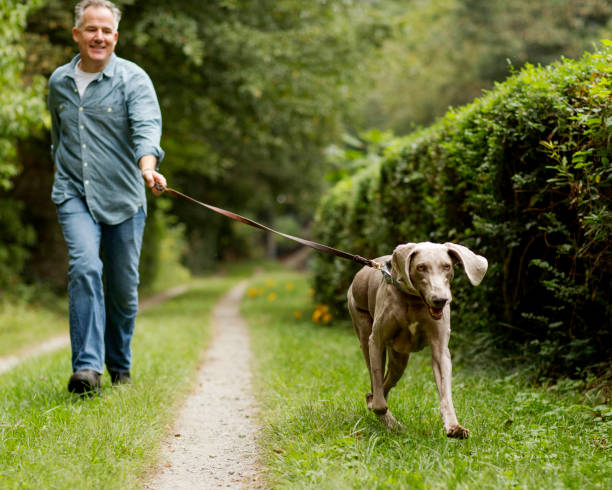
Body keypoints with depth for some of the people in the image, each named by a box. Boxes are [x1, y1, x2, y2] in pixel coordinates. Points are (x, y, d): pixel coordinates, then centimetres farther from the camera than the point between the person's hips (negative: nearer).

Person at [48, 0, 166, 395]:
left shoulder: (133, 79, -4)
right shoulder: (59, 81, 10)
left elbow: (147, 126, -21)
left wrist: (147, 165, -40)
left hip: (124, 198, -1)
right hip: (74, 195, 1)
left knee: (123, 287, 6)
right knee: (85, 268, -21)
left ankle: (120, 368, 26)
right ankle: (87, 368, -24)